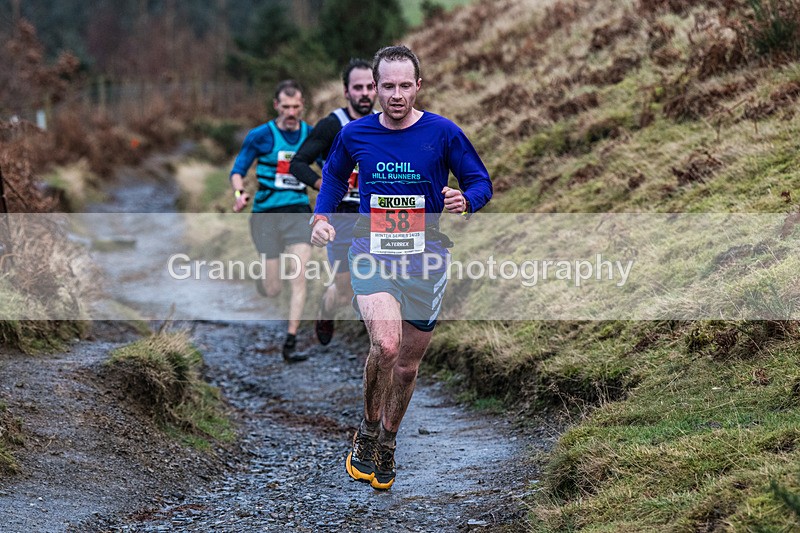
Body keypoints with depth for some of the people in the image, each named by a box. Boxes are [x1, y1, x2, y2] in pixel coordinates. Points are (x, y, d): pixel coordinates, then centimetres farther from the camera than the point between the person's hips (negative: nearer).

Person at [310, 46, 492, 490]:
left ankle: (387, 442, 36)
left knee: (407, 365, 11)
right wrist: (321, 217, 3)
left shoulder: (442, 133, -6)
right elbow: (334, 175, 20)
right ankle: (367, 429, 0)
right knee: (385, 345, -25)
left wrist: (465, 200, -20)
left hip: (425, 259, 1)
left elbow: (480, 182, 3)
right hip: (371, 253, -1)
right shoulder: (354, 134, -1)